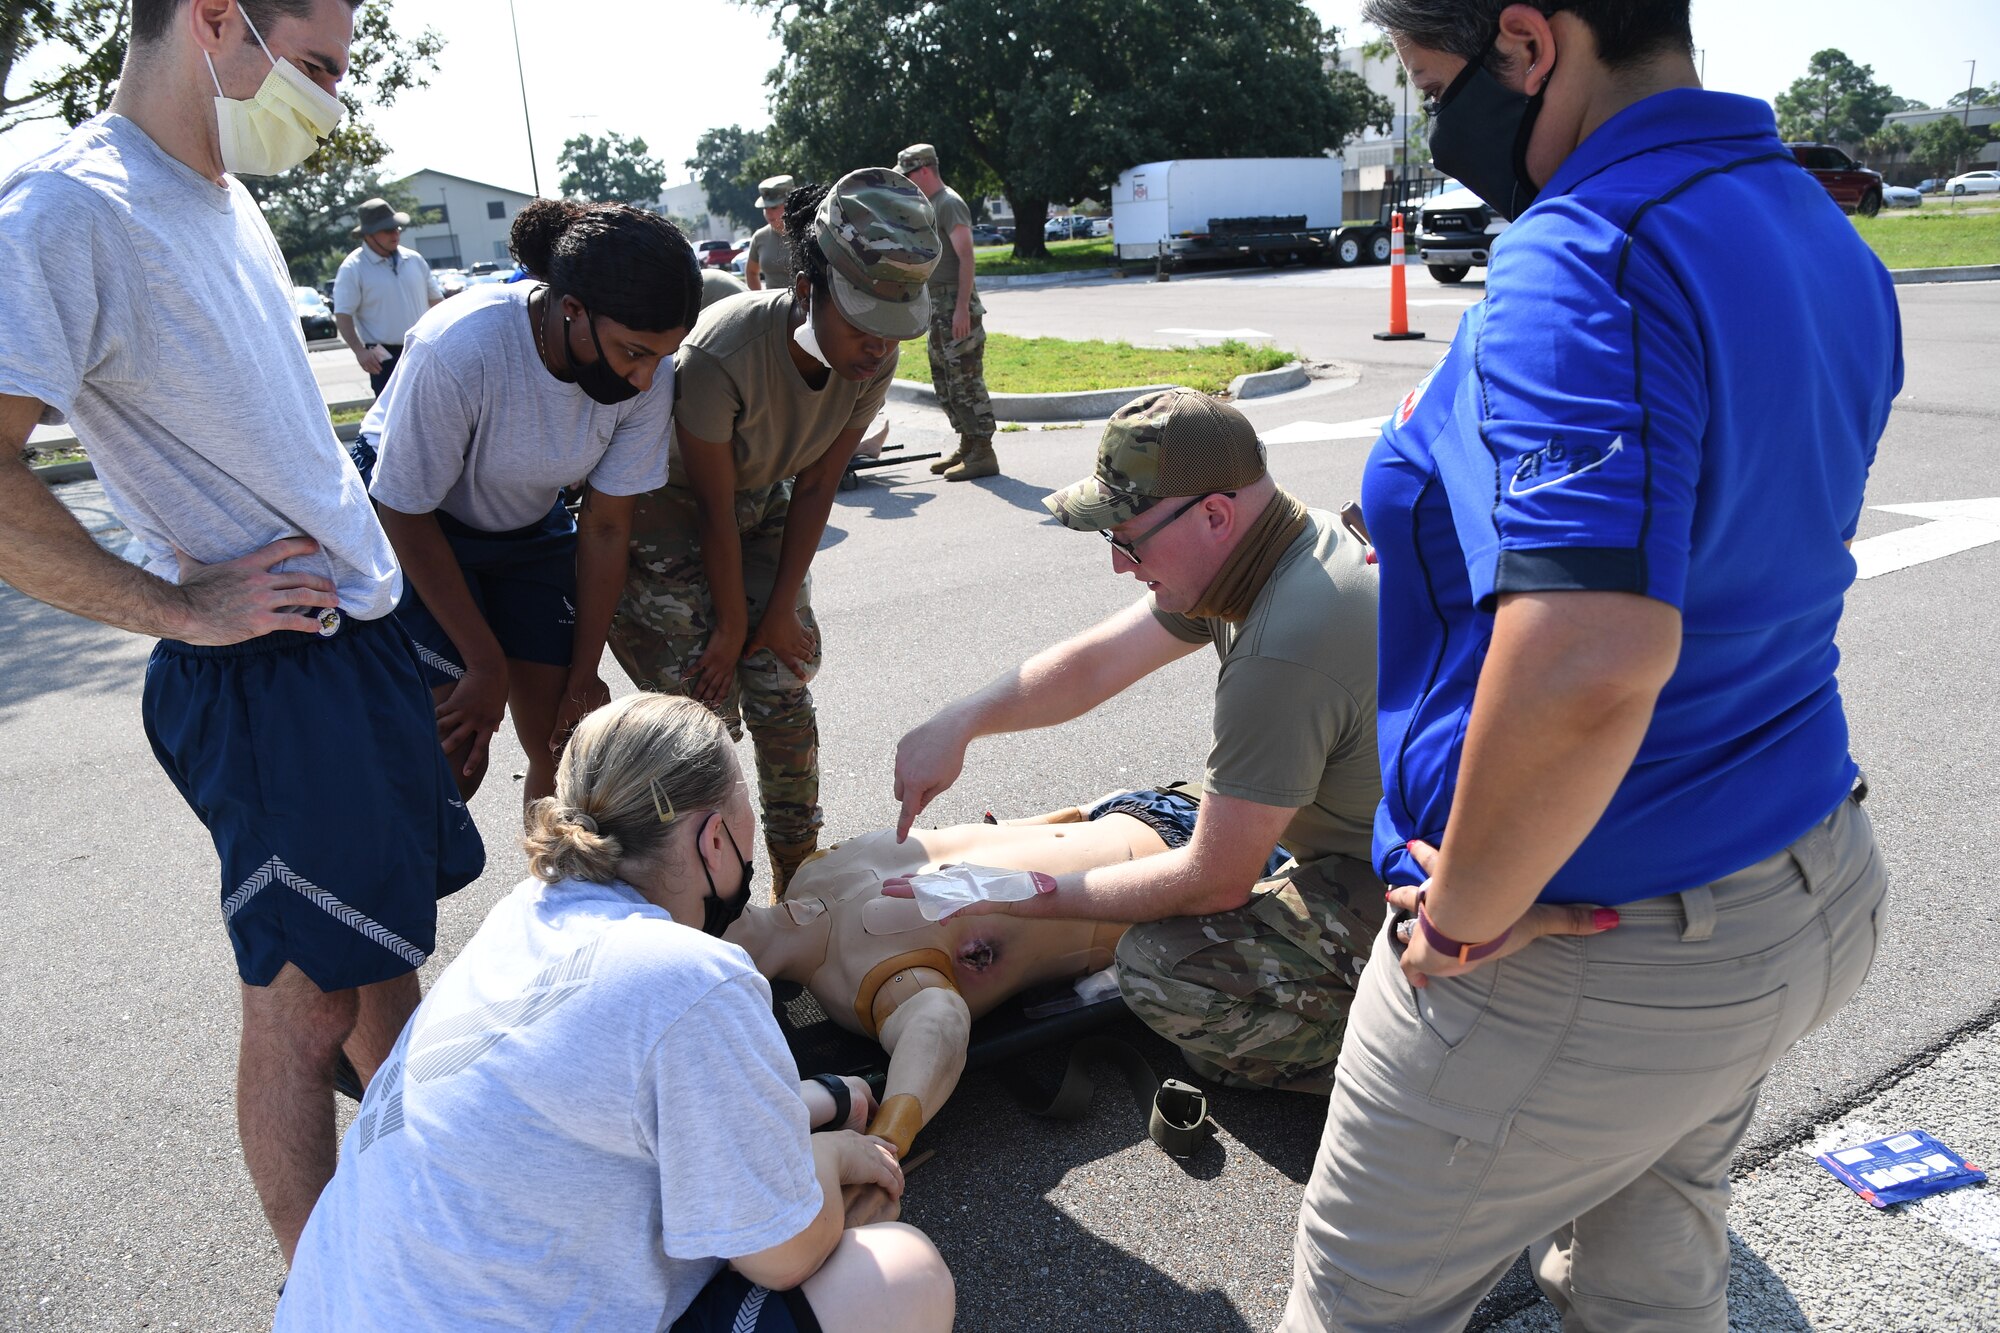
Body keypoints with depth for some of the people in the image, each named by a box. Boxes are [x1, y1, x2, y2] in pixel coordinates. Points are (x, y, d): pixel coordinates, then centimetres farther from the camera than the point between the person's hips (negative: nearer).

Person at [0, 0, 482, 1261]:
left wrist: (368, 557, 15)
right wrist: (181, 607, -19)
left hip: (365, 632, 9)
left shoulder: (226, 201, 12)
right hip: (271, 667, -9)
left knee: (388, 953, 19)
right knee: (304, 1003, 3)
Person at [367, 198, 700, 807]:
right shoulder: (457, 350, -36)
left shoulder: (648, 374, -23)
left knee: (566, 744, 1)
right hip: (416, 527, -4)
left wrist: (583, 673, -6)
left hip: (530, 526, 4)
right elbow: (407, 513, -22)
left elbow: (605, 527, -12)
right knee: (454, 758, -11)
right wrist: (487, 665, -18)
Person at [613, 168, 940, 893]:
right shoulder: (720, 356, -37)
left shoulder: (873, 359, -19)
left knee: (785, 697, 3)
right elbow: (716, 512, -24)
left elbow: (815, 489, -8)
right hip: (668, 514, -5)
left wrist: (781, 611, -5)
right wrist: (732, 627, -11)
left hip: (760, 505, 5)